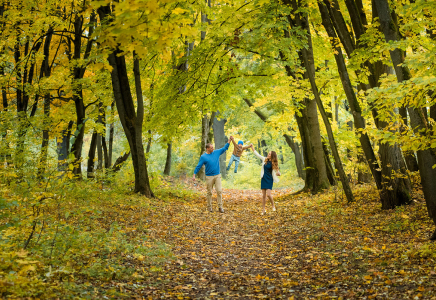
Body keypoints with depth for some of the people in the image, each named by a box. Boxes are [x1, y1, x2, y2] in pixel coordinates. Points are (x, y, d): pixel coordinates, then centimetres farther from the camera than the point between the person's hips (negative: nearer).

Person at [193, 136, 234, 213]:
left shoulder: (216, 152, 6)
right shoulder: (203, 157, -4)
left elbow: (224, 148, 13)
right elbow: (198, 166, -3)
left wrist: (230, 140, 6)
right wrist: (194, 175, -9)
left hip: (217, 176, 2)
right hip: (209, 177, -2)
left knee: (219, 191, -5)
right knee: (209, 192, 5)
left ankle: (220, 206, 0)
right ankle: (209, 207, 15)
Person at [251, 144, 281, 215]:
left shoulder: (274, 163, -7)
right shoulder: (264, 159, 2)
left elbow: (277, 172, -3)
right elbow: (257, 154, 11)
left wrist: (279, 174, -26)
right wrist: (252, 147, 12)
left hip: (269, 180, -3)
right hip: (264, 179, 4)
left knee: (268, 194, -16)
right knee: (263, 195, 4)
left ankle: (273, 205, 10)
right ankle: (263, 210, 11)